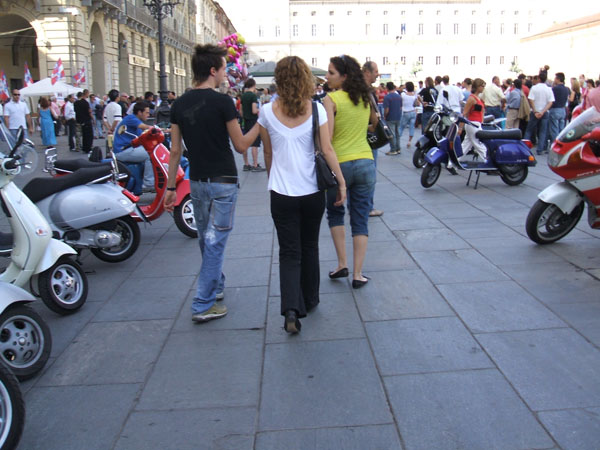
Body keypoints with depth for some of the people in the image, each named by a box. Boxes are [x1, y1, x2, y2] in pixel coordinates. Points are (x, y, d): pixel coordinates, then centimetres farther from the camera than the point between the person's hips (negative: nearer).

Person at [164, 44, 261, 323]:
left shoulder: (179, 105, 2)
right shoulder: (222, 102, -13)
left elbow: (175, 150, 5)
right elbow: (241, 145, -9)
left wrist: (170, 187, 11)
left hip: (197, 182, 6)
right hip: (222, 182, -6)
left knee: (206, 240, 19)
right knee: (215, 242, 0)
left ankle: (215, 287, 37)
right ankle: (203, 305, 2)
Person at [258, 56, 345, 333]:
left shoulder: (268, 112, -3)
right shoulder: (316, 109, -4)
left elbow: (268, 153, 7)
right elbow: (327, 149, -6)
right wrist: (341, 182, 2)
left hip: (282, 193, -1)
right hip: (312, 191, 1)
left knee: (289, 252, 4)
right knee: (309, 247, 18)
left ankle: (291, 309, -12)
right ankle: (309, 301, 32)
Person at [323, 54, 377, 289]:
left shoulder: (331, 99, -10)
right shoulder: (364, 98, 7)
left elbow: (326, 137, -18)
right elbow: (376, 124, 24)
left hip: (340, 164, -4)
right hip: (366, 163, 4)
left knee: (335, 213, 20)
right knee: (361, 221, 8)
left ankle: (342, 264, 16)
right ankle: (357, 274, 9)